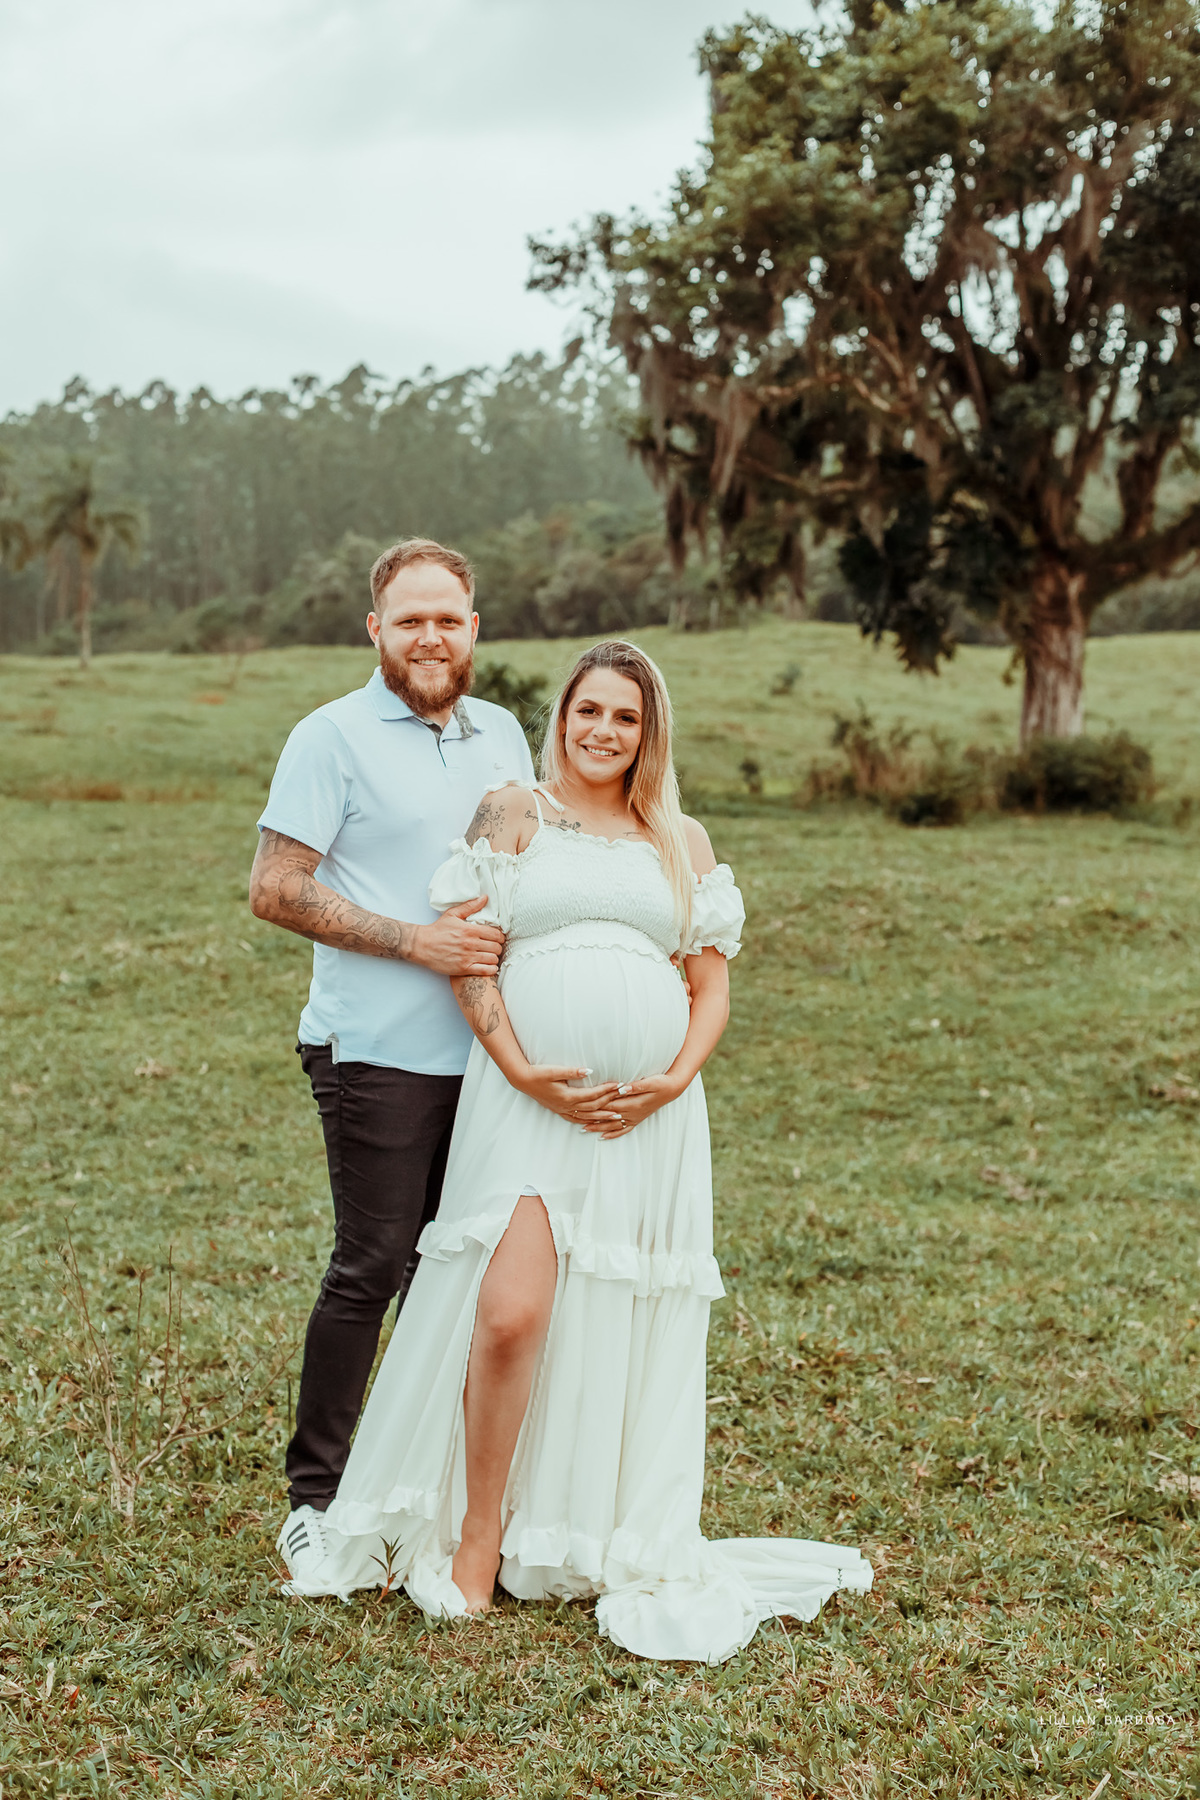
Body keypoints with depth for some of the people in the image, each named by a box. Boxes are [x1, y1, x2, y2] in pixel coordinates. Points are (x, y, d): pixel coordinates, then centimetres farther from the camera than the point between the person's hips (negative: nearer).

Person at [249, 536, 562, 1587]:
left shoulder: (501, 734, 15)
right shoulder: (333, 737, -4)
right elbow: (276, 889, -9)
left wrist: (503, 910, 1)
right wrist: (416, 940, -16)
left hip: (485, 1053, 6)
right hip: (378, 1054, -6)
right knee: (371, 1267, -4)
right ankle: (315, 1499, 9)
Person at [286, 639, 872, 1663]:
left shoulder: (683, 841, 15)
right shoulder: (513, 816, 8)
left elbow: (713, 987, 13)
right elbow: (469, 966, 1)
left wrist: (673, 1079, -6)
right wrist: (526, 1072, -12)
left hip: (651, 1114, 3)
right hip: (530, 1101, -2)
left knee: (627, 1331, 5)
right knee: (511, 1312, -16)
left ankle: (619, 1547, 21)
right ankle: (476, 1541, 2)